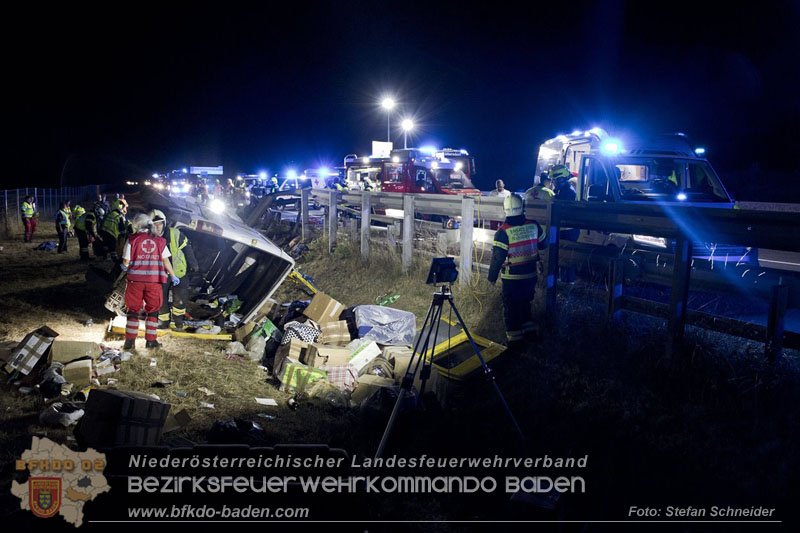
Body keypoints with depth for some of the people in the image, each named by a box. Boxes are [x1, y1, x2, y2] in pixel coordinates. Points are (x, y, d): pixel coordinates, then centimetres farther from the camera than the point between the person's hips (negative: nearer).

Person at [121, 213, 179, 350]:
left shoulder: (132, 240, -3)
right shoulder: (160, 241, 4)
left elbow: (126, 261, -2)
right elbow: (166, 261, 4)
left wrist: (125, 267, 20)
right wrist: (173, 276, 15)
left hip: (136, 280, -1)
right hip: (154, 281, 1)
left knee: (133, 309, 9)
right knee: (152, 310, 11)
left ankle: (130, 340, 10)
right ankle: (151, 340, 11)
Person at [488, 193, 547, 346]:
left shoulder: (503, 232, -19)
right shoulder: (533, 226, -7)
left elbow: (497, 257, -17)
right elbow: (543, 244, 9)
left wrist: (492, 276, -5)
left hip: (512, 277, -4)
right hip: (531, 274, 4)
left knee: (511, 307, 8)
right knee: (525, 302, 24)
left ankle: (514, 338, 13)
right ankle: (528, 327, 36)